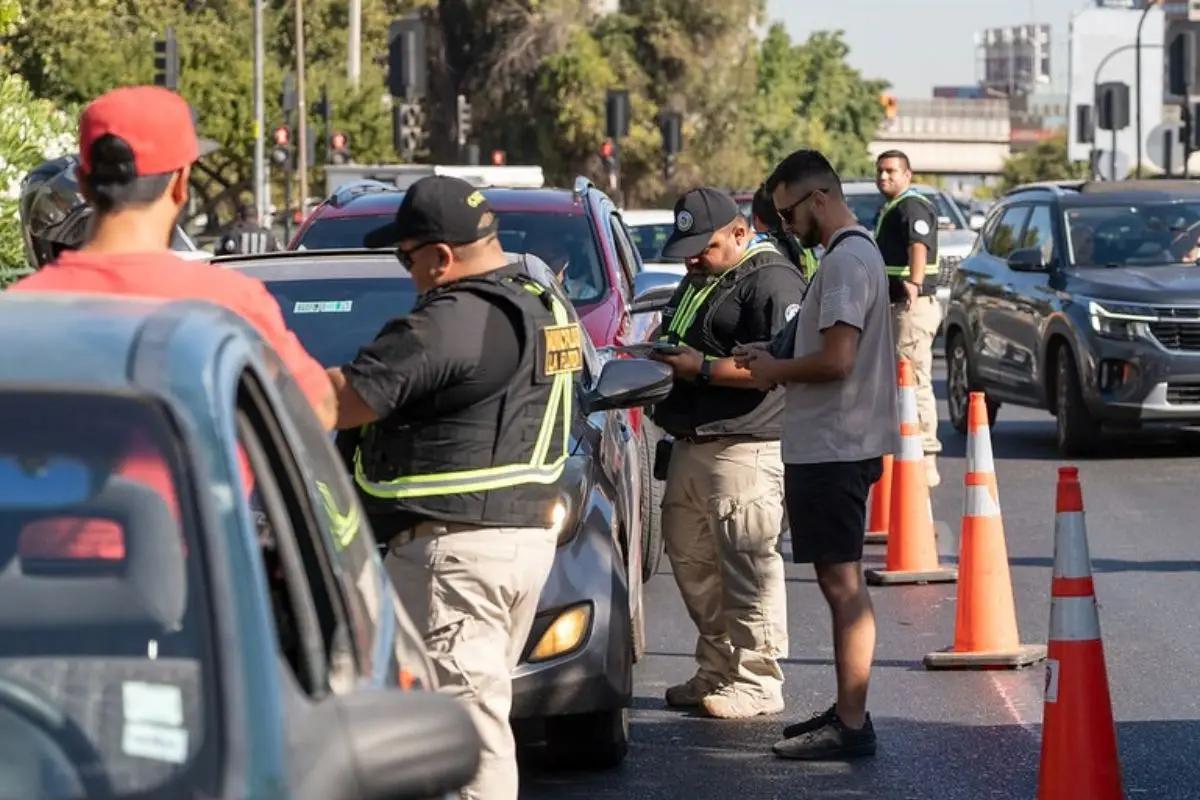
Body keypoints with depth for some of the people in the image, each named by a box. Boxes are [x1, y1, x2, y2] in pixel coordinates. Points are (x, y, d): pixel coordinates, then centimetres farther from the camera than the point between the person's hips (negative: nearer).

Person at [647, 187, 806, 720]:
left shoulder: (771, 281, -11)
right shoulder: (698, 279, 21)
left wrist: (702, 367, -19)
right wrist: (660, 355, 11)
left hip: (745, 449, -10)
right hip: (690, 446, 10)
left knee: (747, 565, -8)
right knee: (691, 559, 13)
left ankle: (757, 683, -4)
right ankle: (717, 670, 23)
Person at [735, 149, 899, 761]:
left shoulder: (845, 261, -17)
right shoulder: (854, 254, 16)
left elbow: (836, 361, -24)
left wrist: (774, 371, -9)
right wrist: (775, 361, 13)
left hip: (832, 449, -11)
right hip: (831, 444, 11)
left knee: (842, 582, -9)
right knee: (840, 581, 14)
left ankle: (851, 726, -8)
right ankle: (846, 712, 20)